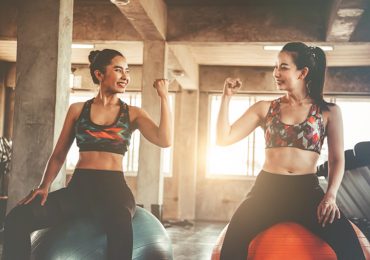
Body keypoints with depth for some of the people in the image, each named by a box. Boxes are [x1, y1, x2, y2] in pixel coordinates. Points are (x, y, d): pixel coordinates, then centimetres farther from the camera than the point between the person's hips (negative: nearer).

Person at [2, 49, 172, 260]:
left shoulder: (133, 114, 10)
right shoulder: (78, 110, 14)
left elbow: (164, 140, -6)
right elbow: (59, 154, 16)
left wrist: (164, 96, -5)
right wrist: (45, 185, -1)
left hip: (114, 187, -2)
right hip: (79, 186, 2)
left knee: (120, 225, -40)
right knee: (18, 218, -24)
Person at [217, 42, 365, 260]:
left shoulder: (328, 112, 6)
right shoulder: (265, 108, 10)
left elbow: (337, 160, 5)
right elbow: (224, 138, 6)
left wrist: (331, 196, -11)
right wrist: (227, 97, -1)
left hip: (307, 190, -1)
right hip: (267, 189, 1)